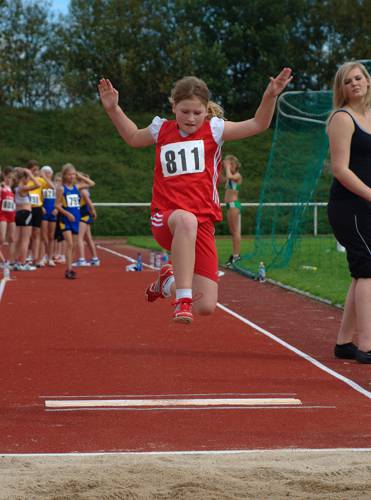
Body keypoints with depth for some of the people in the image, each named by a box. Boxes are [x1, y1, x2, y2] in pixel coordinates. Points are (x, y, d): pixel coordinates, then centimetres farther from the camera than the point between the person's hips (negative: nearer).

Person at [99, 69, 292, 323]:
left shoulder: (213, 130, 6)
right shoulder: (162, 130, 12)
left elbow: (258, 124, 4)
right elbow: (133, 137, 33)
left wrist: (271, 95, -11)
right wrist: (113, 108, 23)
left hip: (203, 222, 1)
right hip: (165, 219, -1)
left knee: (206, 306, -7)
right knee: (186, 219, -43)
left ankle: (170, 281, 26)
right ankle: (183, 300, -39)